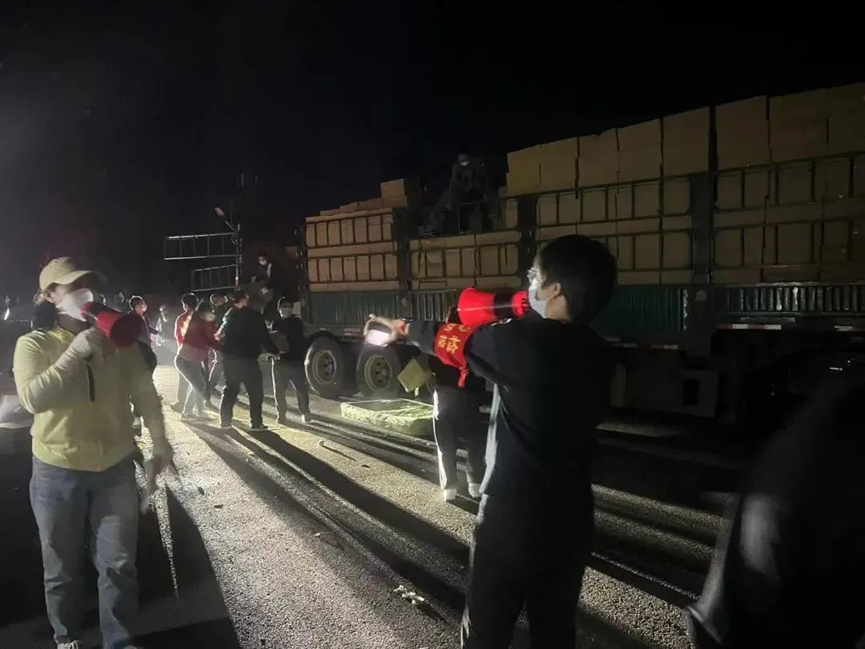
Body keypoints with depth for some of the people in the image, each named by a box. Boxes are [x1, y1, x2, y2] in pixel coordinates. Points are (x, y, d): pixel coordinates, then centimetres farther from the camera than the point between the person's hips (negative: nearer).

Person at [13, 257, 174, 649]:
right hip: (58, 473, -1)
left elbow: (145, 393, 5)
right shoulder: (34, 343, -7)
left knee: (118, 565, 9)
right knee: (62, 569, 16)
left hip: (116, 468, 2)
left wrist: (159, 442, 5)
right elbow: (33, 399, -22)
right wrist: (76, 351, -25)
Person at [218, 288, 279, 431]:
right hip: (247, 358, -6)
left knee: (230, 390, 16)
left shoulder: (230, 315, 9)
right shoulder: (255, 316, -9)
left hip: (230, 357, 6)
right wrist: (274, 351, 5)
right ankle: (256, 423, -2)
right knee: (255, 391, 1)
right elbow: (264, 338, -8)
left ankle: (225, 420, 14)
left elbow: (222, 334, 18)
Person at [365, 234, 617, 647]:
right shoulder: (598, 355, 0)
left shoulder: (521, 341, -19)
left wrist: (404, 328, 17)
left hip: (512, 518, -6)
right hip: (571, 520, 6)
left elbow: (451, 341, -3)